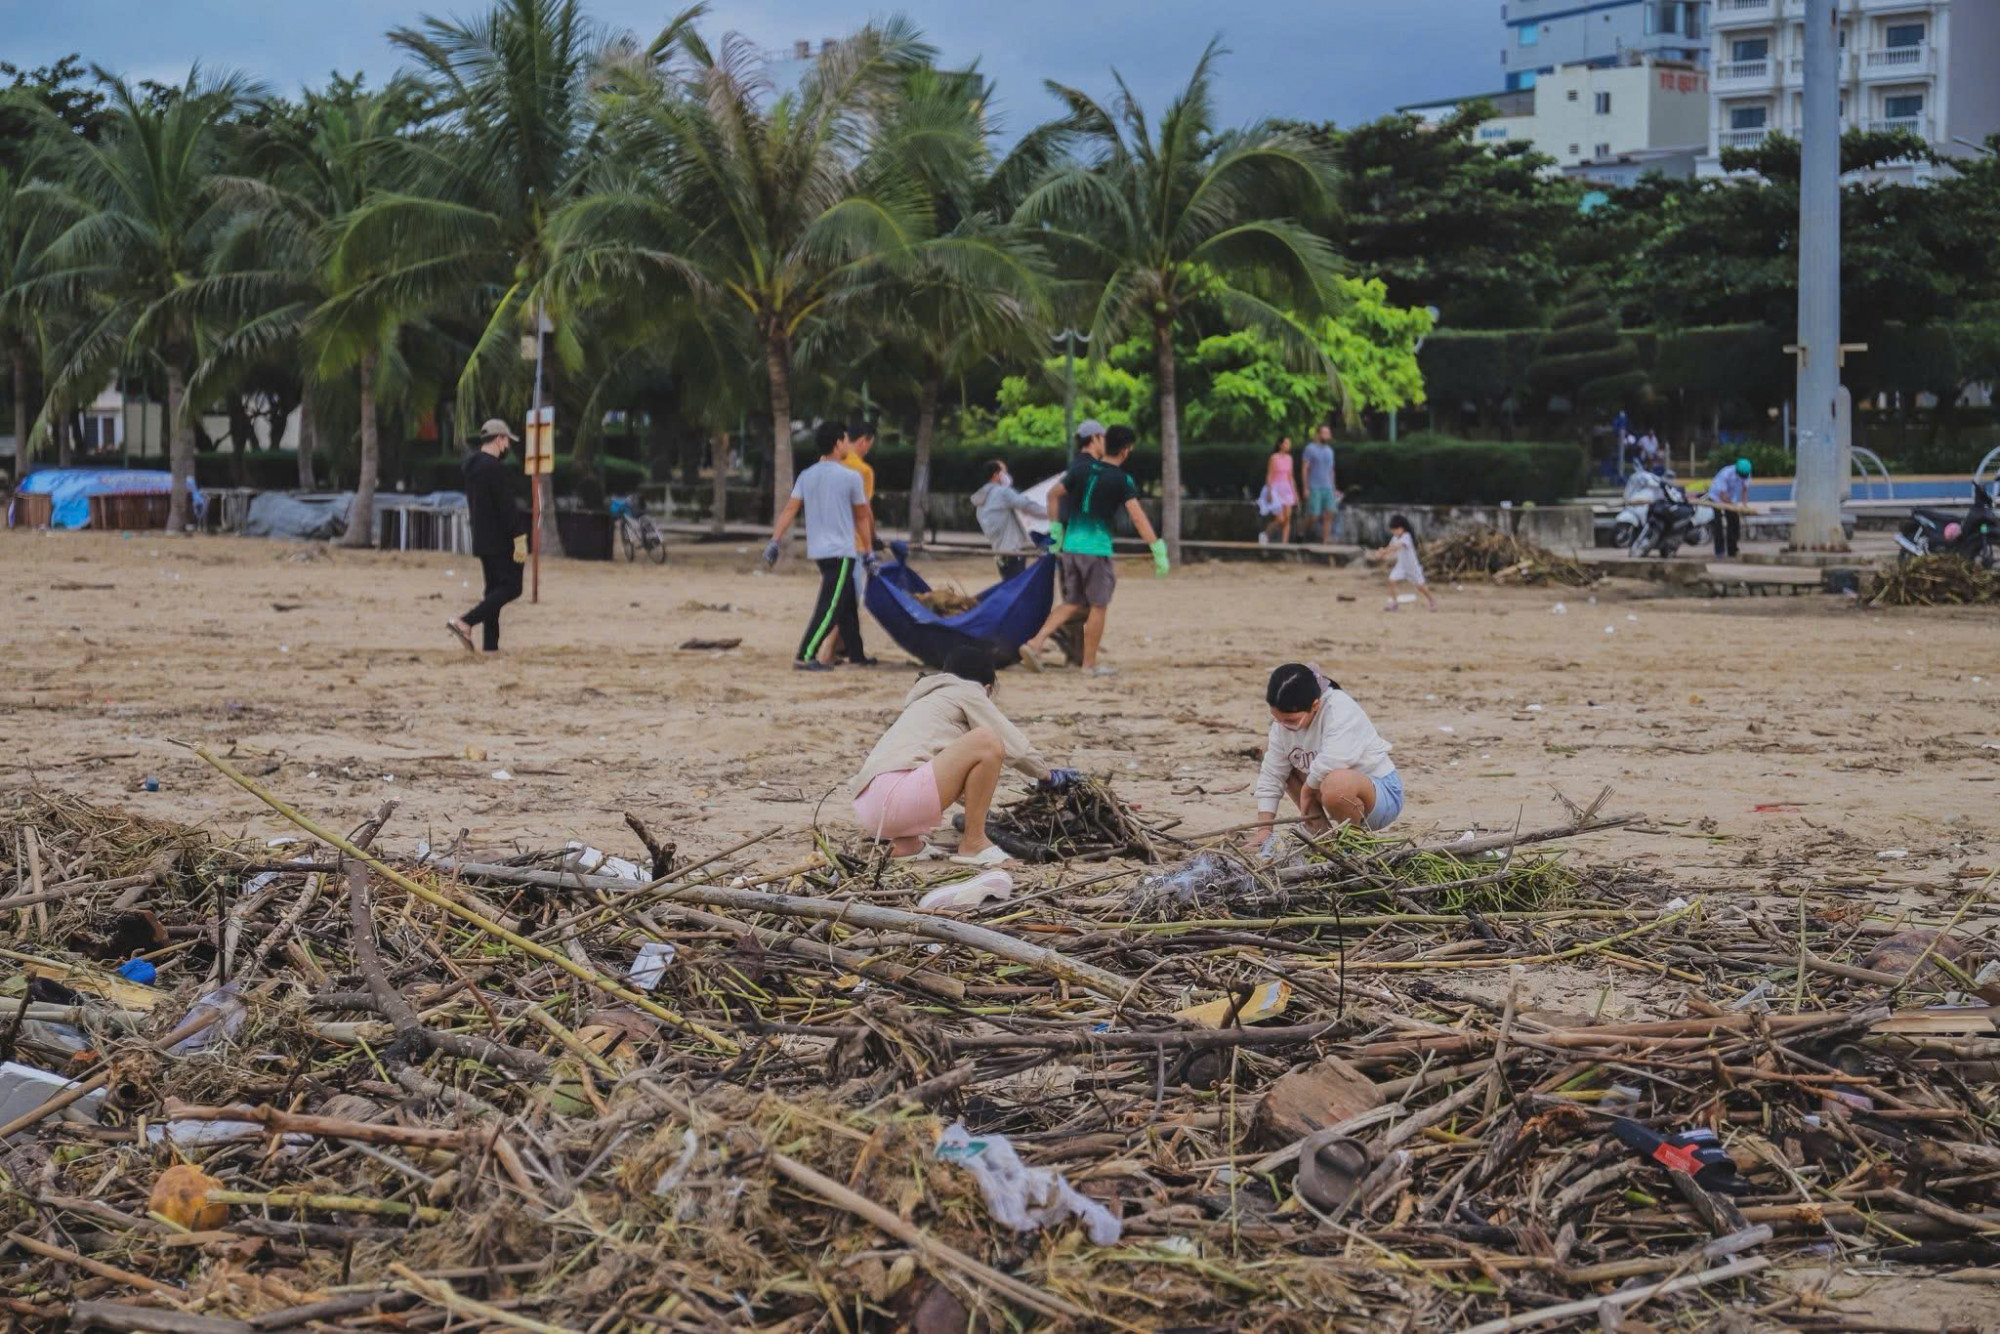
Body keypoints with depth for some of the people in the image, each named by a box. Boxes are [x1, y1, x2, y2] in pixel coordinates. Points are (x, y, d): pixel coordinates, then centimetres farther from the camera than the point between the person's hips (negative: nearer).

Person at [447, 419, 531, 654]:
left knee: (494, 588, 12)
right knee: (510, 587, -7)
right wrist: (519, 538, -17)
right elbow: (507, 507, -19)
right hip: (500, 540, -9)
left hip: (481, 538, 9)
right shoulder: (496, 469, -17)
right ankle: (465, 623, -18)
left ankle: (490, 644, 9)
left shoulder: (471, 465, 12)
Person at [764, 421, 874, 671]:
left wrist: (775, 541, -1)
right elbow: (861, 517, 0)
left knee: (848, 604, 19)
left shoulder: (806, 476, 6)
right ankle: (805, 657, -18)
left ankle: (855, 653, 26)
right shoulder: (850, 477, -9)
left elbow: (789, 510, -1)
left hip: (818, 550, 7)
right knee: (830, 608, -9)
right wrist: (867, 550, 11)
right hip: (842, 551, -7)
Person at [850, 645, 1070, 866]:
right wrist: (1047, 775, 27)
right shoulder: (968, 692, 10)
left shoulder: (924, 698, 34)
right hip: (894, 796, -9)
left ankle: (906, 843, 13)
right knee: (987, 741, -10)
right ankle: (973, 844, -2)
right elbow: (1015, 747, 9)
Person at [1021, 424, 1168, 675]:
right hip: (1097, 548, -6)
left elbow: (1053, 494, 14)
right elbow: (1138, 517, -16)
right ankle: (1090, 664, 11)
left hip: (1070, 545, 6)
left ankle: (1035, 643, 3)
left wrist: (1056, 530, 22)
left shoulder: (1082, 468, 6)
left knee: (1072, 603, 16)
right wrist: (1158, 550, -17)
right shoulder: (1121, 480, -9)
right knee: (1098, 606, 6)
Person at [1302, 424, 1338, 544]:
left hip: (1327, 488, 5)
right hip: (1314, 488, -5)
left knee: (1329, 514, -8)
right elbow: (1305, 469, -6)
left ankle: (1324, 542, -9)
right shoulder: (1310, 449, -3)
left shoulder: (1329, 451, 15)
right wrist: (1305, 488, -12)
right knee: (1313, 516, -8)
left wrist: (1333, 489, 16)